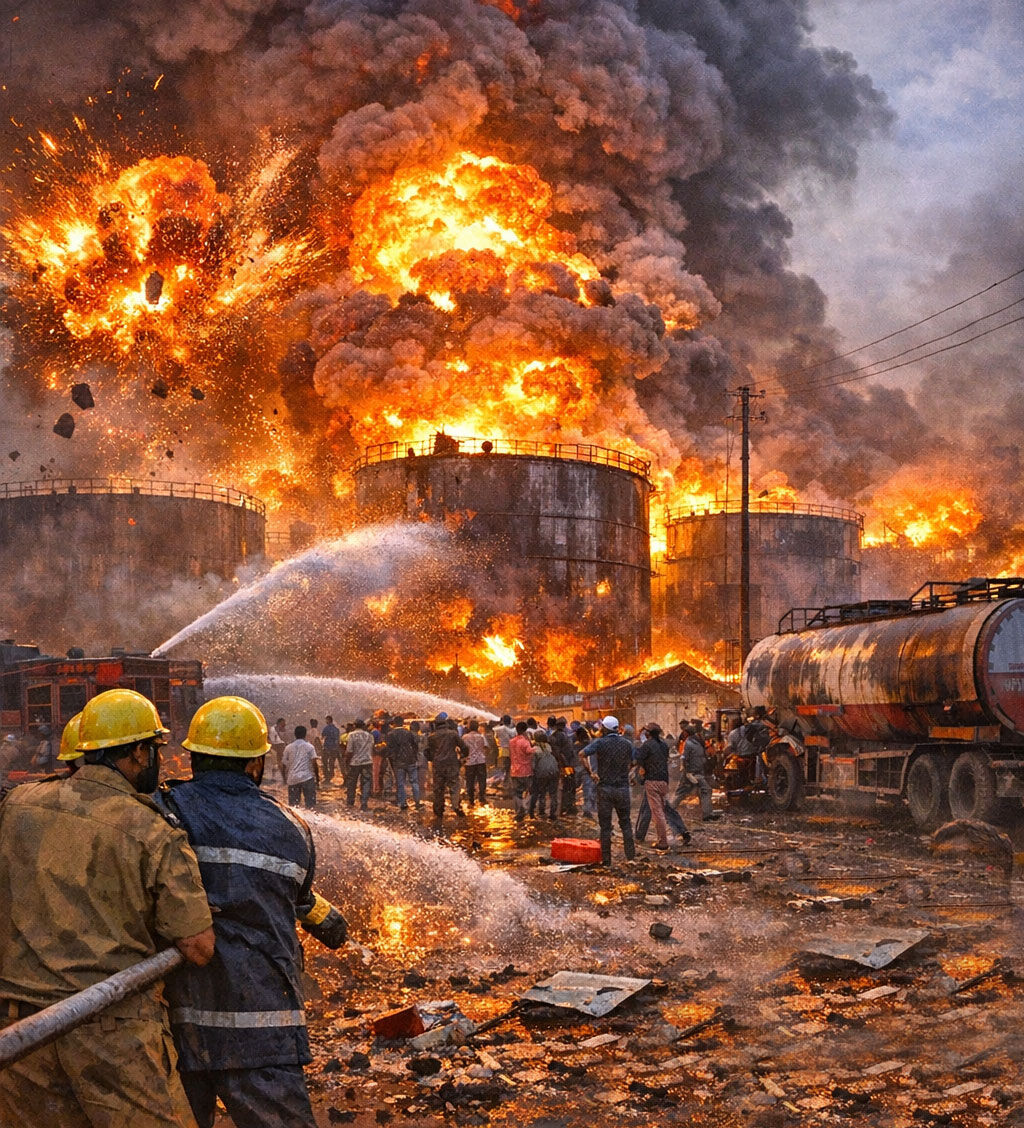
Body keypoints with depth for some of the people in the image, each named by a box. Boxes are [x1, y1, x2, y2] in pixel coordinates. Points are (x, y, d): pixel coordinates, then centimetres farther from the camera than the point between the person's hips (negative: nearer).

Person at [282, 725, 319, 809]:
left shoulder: (288, 747, 7)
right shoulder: (309, 747, 0)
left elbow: (284, 763, 9)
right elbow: (314, 763, -5)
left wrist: (285, 778, 21)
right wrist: (317, 776, 4)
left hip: (292, 779, 3)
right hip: (307, 777, -3)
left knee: (292, 805, 7)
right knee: (310, 804, 0)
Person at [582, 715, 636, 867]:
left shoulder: (600, 742, -7)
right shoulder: (627, 744, 4)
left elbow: (583, 754, -19)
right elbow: (630, 763, 11)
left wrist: (590, 772, -10)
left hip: (605, 788, -2)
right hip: (623, 787, 2)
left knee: (605, 825, 4)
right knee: (625, 823, 14)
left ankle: (606, 859, 6)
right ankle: (630, 856, 10)